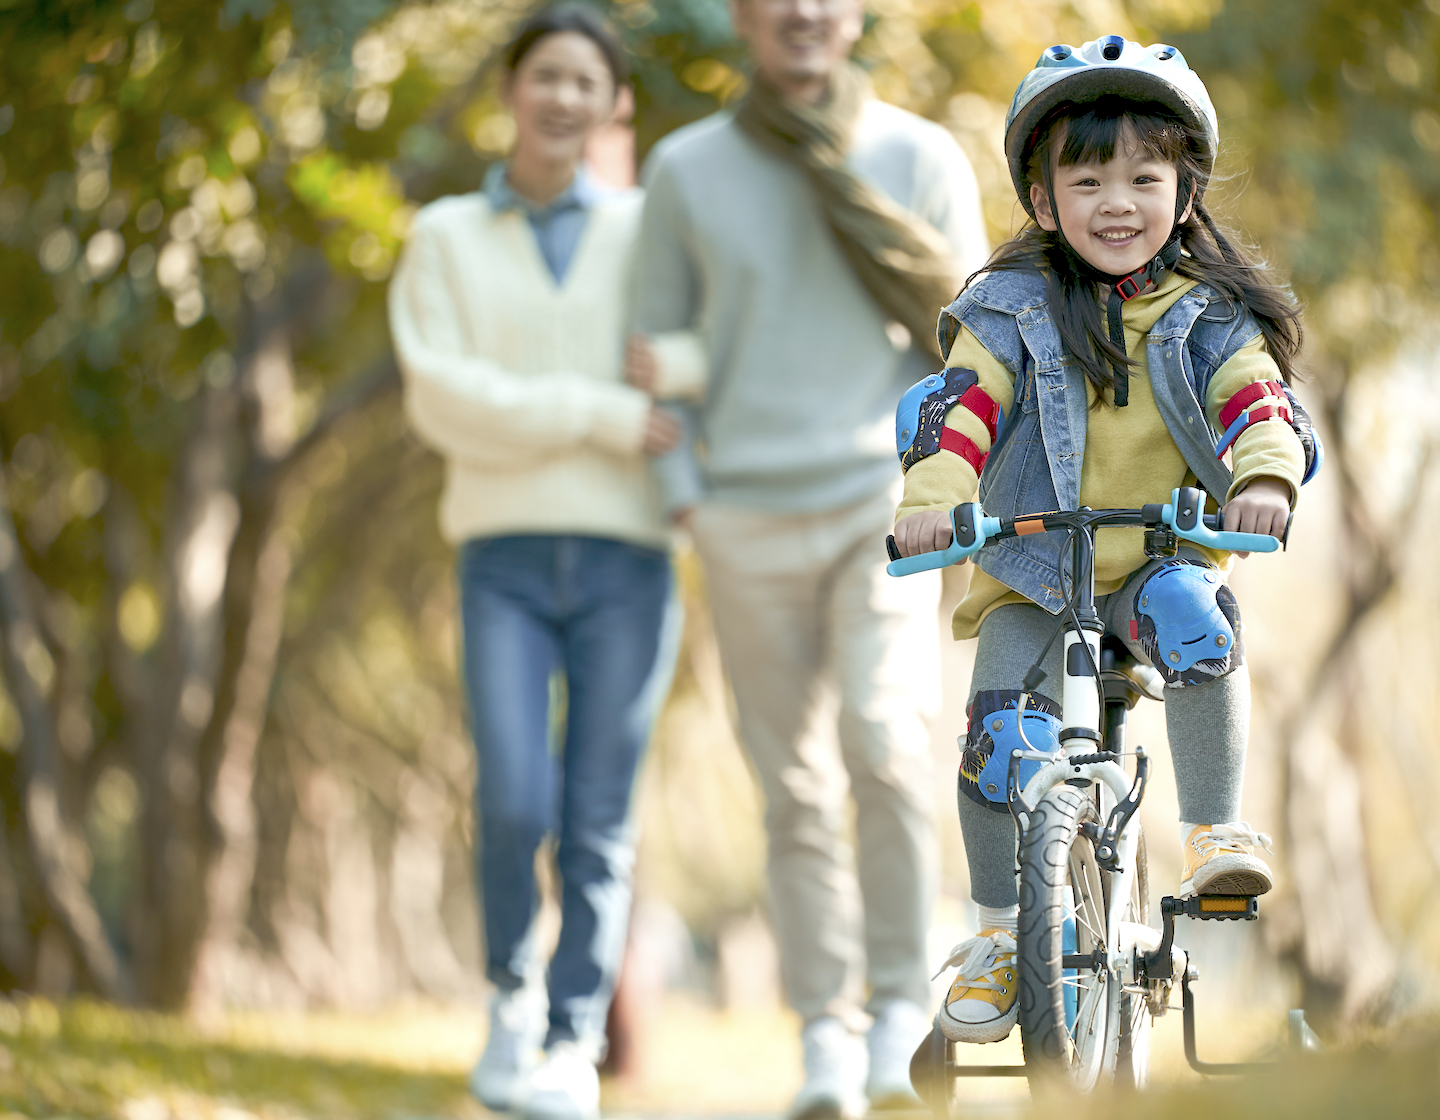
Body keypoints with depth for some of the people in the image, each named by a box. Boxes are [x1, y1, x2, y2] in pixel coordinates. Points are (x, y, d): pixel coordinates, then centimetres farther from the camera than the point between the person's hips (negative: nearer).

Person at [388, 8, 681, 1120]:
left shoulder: (647, 230, 10)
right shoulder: (445, 239, 8)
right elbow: (445, 401, -5)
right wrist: (605, 417, -14)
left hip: (626, 558, 0)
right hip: (505, 561, 0)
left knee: (597, 822, -4)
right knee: (516, 802, -15)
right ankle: (513, 993, 11)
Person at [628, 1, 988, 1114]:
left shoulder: (925, 160, 1)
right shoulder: (684, 170, 3)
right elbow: (659, 351, 7)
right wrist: (685, 495, -5)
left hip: (885, 502, -1)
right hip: (748, 521, 1)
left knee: (885, 745, -19)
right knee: (798, 791, 2)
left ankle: (898, 1008, -4)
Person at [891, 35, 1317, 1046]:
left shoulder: (1206, 312, 1)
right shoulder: (1012, 308, 0)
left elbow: (1256, 395, -12)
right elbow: (966, 402, -12)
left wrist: (1266, 474, -35)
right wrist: (934, 495, -31)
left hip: (1163, 553, -1)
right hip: (1030, 567, 1)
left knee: (1192, 617, -34)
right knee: (999, 733, -13)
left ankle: (1215, 830, -22)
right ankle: (1000, 932, 7)